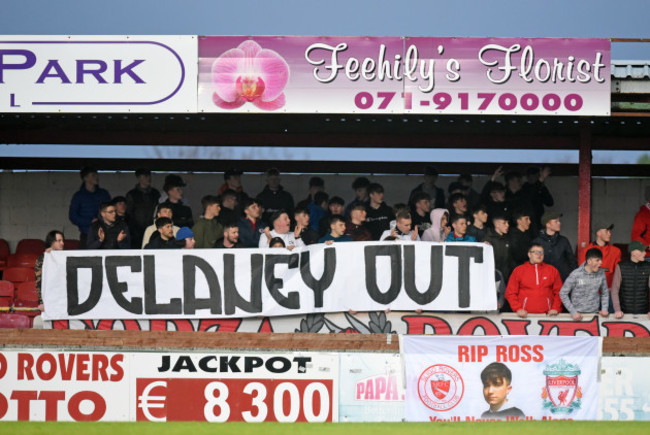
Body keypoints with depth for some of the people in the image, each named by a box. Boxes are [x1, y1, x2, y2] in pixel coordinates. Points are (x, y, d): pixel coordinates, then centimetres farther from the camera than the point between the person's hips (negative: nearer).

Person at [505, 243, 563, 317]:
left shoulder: (552, 270, 13)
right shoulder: (518, 270, 9)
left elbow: (558, 292, 11)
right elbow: (510, 293, 5)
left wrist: (555, 308, -3)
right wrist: (518, 309, -7)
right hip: (525, 314, -1)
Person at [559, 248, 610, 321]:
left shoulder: (601, 273, -1)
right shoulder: (576, 274, -13)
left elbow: (604, 293, 12)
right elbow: (563, 293, -8)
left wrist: (604, 309, -1)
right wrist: (573, 312, -11)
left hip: (594, 314, 3)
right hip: (578, 314, -3)